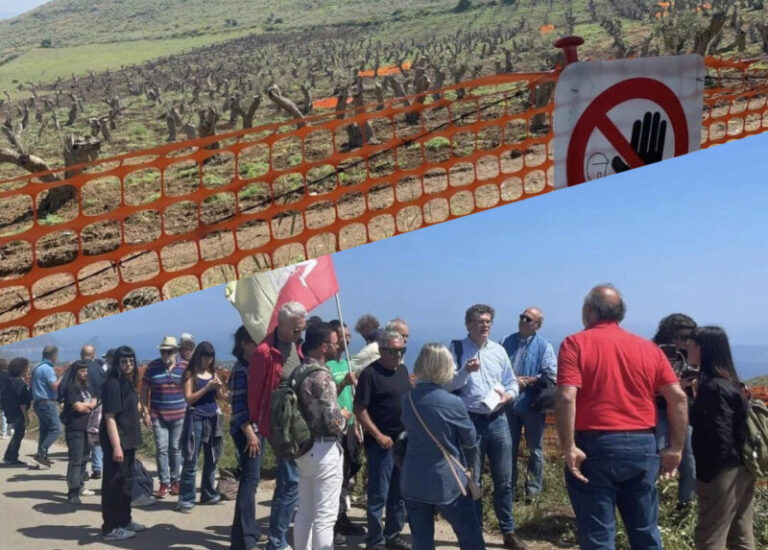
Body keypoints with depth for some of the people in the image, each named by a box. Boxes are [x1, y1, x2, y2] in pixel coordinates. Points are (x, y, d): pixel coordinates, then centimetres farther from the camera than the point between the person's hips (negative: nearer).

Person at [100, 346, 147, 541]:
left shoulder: (127, 383, 11)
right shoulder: (113, 384, -16)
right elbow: (110, 417, -21)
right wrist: (116, 446, -24)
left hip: (128, 441, 10)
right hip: (117, 442, -10)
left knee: (126, 482, 18)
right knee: (114, 484, -2)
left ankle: (124, 521, 29)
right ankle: (111, 528, 5)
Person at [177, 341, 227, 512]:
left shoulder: (213, 373, 11)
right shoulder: (190, 374, -3)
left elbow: (222, 397, 11)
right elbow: (189, 399, -11)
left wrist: (219, 387, -9)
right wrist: (207, 388, -17)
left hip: (213, 419, 6)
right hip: (196, 419, -6)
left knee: (212, 459, 12)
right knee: (191, 461, -5)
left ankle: (209, 494, 23)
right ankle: (186, 499, -3)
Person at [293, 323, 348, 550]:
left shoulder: (298, 372, 8)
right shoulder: (321, 375, -19)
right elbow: (333, 422, -21)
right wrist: (343, 415, -1)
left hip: (304, 447, 9)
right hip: (324, 450, -9)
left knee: (304, 512, 15)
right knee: (325, 516, -2)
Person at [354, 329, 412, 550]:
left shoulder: (403, 370, 10)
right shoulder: (370, 373, -11)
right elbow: (360, 410, -14)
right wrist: (378, 436, -16)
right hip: (382, 443, -7)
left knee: (400, 494, 14)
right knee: (378, 496, 0)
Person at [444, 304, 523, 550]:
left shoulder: (499, 350, 7)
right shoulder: (457, 350, -3)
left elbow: (512, 382, 13)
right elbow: (446, 385, -9)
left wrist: (508, 395, -8)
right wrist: (465, 371, -25)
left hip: (498, 420, 3)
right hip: (470, 421, -3)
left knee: (504, 480, 9)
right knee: (471, 479, 7)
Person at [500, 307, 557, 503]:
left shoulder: (544, 346, -8)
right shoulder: (507, 342, 3)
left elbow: (551, 376, -15)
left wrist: (526, 381, -16)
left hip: (532, 404, -3)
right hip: (509, 403, 3)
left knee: (534, 449, 10)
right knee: (509, 447, 13)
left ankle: (533, 489, 20)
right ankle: (509, 486, 25)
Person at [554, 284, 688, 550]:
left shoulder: (575, 344, -4)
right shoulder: (648, 348, 8)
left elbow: (566, 397, -18)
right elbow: (678, 397, 4)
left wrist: (569, 448, -14)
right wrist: (675, 448, 8)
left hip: (594, 447, -4)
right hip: (642, 447, 4)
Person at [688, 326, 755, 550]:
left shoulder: (713, 387, -18)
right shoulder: (729, 382, 10)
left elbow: (720, 438, -22)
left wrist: (706, 475, -17)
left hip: (723, 473, -9)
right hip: (741, 470, 9)